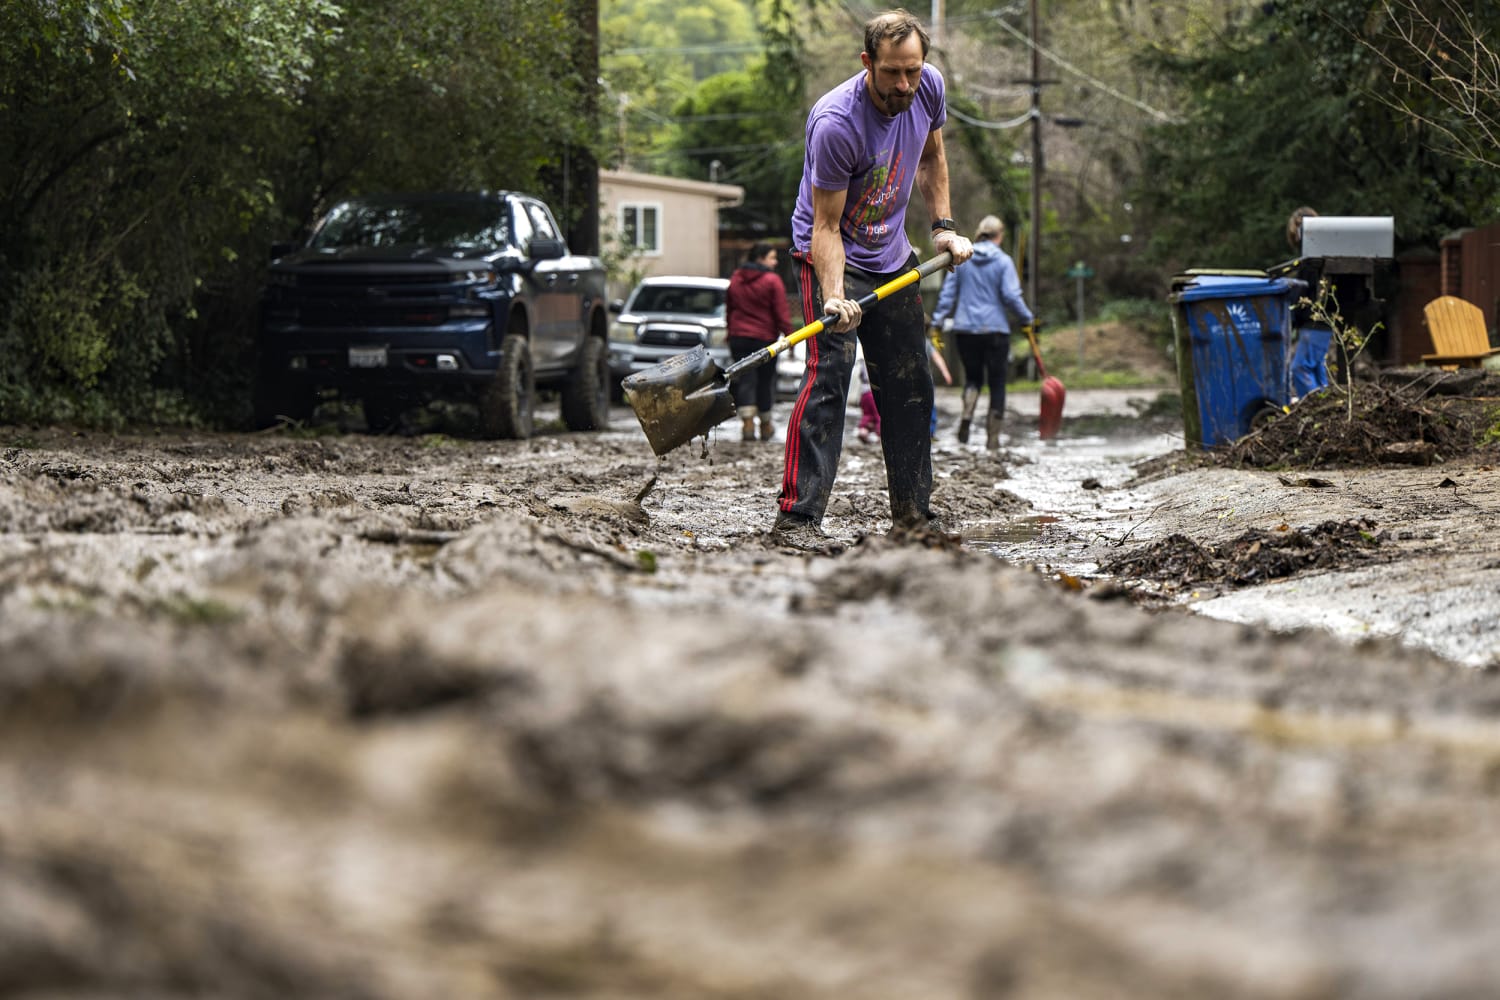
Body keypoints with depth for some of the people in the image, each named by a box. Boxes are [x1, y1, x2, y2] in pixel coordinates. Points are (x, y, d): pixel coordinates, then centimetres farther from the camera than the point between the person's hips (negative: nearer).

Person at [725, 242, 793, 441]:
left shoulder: (735, 279, 8)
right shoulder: (772, 281, -10)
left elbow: (728, 309, 15)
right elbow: (781, 313, -11)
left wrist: (731, 331, 24)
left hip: (739, 337, 3)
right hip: (765, 338, -3)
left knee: (745, 380, 1)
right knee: (765, 380, 10)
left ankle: (747, 422, -15)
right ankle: (766, 425, 20)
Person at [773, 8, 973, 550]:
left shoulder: (929, 87, -11)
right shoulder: (836, 123, -30)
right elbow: (826, 226, -26)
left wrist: (943, 226, 3)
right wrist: (834, 297, -39)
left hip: (892, 257, 7)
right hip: (829, 254, -7)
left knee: (910, 386, 8)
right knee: (829, 373, -21)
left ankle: (912, 515, 18)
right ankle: (796, 516, -22)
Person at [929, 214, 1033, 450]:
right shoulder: (1003, 261, -5)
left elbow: (947, 292, 5)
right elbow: (1011, 295, -12)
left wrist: (939, 320, 9)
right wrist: (1027, 318, 1)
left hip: (965, 328, 3)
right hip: (995, 329, -3)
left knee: (973, 377, 17)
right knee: (997, 382, 8)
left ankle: (967, 413, -14)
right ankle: (992, 438, 6)